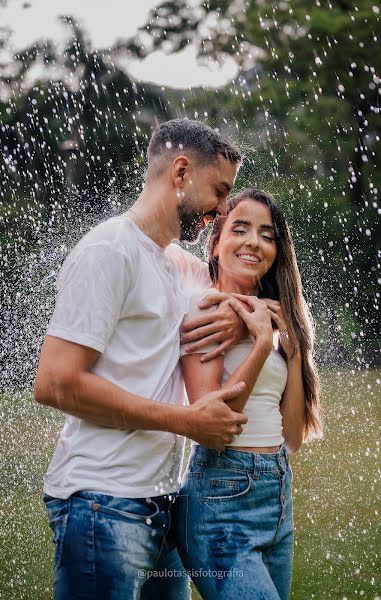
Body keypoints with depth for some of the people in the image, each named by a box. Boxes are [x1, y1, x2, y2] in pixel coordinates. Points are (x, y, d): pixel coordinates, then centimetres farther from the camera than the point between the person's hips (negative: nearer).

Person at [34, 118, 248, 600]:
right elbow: (55, 384, -18)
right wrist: (189, 420, -15)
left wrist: (242, 317, 2)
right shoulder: (111, 250, -10)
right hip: (103, 504, -9)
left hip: (161, 501, 9)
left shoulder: (183, 266, 15)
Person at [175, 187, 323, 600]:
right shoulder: (205, 309, -7)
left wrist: (294, 345, 2)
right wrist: (263, 343, -17)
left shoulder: (274, 320, 13)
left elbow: (293, 436, 9)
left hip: (278, 494, 7)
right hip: (223, 494, -7)